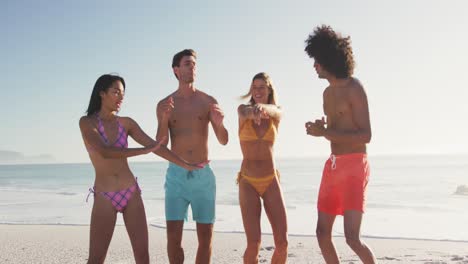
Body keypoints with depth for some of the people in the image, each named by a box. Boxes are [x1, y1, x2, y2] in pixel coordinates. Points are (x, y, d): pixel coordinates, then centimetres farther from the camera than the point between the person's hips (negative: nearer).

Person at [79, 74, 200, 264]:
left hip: (131, 193, 4)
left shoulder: (126, 123, 6)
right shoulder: (86, 122, -5)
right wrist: (144, 150, -17)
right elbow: (105, 152, -19)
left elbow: (154, 145, 4)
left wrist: (185, 164, 0)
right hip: (105, 197, -3)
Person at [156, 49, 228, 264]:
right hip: (176, 175, 0)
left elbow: (224, 141, -2)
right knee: (173, 236, -4)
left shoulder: (208, 101, 2)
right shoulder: (164, 105, 3)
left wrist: (219, 123, -24)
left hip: (203, 175, 0)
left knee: (205, 236, 3)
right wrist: (164, 119, -19)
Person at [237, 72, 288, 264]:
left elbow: (271, 110, -22)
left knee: (282, 243, -6)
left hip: (271, 182, 2)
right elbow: (245, 113, -25)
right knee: (253, 243, -13)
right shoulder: (242, 109, 1)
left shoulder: (277, 113, 4)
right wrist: (253, 112, -52)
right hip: (248, 183, -2)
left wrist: (262, 107, -49)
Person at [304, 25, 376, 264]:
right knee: (322, 233, 8)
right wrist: (320, 128, 3)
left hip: (354, 165, -8)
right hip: (333, 165, 8)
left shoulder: (354, 88, -11)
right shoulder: (328, 92, 14)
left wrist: (324, 132, -19)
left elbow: (365, 136, -17)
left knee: (352, 238, -15)